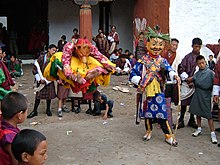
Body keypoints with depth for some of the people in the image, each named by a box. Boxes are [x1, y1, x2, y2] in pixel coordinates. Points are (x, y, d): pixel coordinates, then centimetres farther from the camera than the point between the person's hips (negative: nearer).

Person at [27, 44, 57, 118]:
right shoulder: (41, 58, -7)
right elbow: (35, 69, -5)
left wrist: (46, 80, -10)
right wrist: (39, 79, -9)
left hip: (49, 80, 2)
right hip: (41, 80, -2)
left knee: (49, 95, 8)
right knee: (38, 95, 0)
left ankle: (48, 110, 26)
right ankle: (34, 111, 11)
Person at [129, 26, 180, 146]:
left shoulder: (162, 61, 2)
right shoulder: (143, 61, -2)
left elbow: (169, 69, -15)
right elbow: (133, 74, -2)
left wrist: (174, 75, -35)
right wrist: (139, 81, -17)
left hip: (158, 90, -1)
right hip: (145, 90, 1)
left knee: (161, 112, -3)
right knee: (147, 110, 14)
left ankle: (168, 135, 6)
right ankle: (148, 130, 35)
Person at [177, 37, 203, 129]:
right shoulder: (188, 57, 3)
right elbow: (181, 68, 2)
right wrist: (186, 78, -8)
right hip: (186, 83, -1)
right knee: (184, 102, 1)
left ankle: (192, 120, 22)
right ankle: (181, 120, 10)